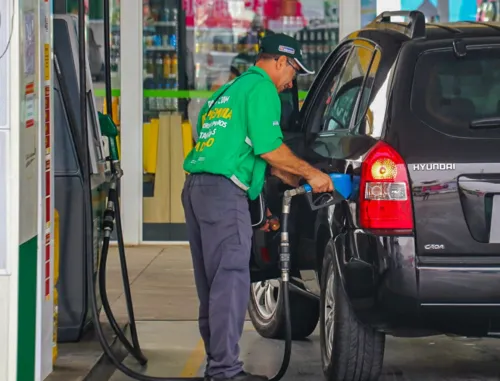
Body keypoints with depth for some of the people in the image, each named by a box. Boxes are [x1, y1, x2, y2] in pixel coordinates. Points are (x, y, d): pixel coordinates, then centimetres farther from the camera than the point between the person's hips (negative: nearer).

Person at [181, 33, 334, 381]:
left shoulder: (228, 91, 26)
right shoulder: (262, 88, -3)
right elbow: (270, 148, -12)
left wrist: (298, 181, 30)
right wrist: (311, 174, 0)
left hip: (196, 187, 10)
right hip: (224, 191, -10)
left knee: (212, 284, 14)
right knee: (231, 282, -8)